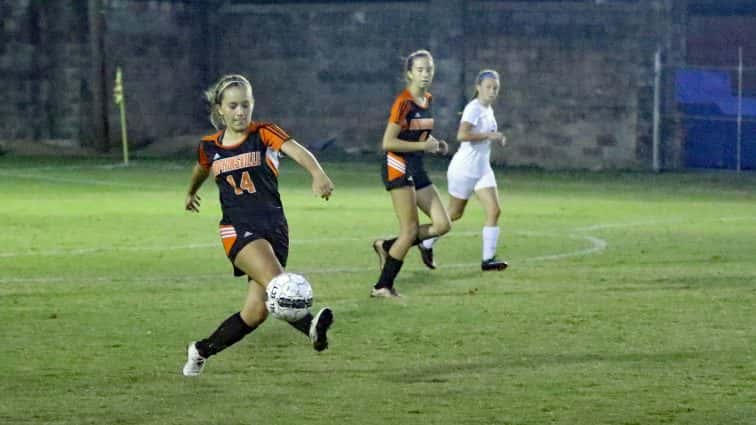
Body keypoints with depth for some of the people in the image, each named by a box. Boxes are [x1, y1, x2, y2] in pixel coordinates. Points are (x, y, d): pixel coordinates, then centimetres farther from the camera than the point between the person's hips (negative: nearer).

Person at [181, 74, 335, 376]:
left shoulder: (263, 134, -3)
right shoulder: (210, 147, 5)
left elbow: (297, 151, -23)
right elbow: (202, 169, 30)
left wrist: (317, 173, -45)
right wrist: (191, 193, 50)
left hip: (274, 228, 1)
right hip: (237, 229, -1)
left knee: (256, 311, -1)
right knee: (275, 280, -30)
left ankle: (201, 351, 20)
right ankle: (311, 328, -51)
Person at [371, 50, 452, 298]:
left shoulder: (428, 100, 10)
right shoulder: (404, 102, -15)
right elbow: (388, 142, -18)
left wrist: (435, 145, 5)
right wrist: (423, 146, -20)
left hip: (417, 168, 8)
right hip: (398, 166, -8)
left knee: (443, 224, 2)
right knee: (410, 230, -9)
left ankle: (387, 247, 14)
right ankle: (382, 286, 0)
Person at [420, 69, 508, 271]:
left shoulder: (488, 110, 10)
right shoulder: (473, 109, -17)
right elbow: (462, 135, -32)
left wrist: (496, 139, 9)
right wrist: (489, 135, -27)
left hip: (482, 169, 8)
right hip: (465, 169, -8)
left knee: (494, 210, -8)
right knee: (454, 214, 5)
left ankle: (488, 258, -8)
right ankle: (427, 245, 27)